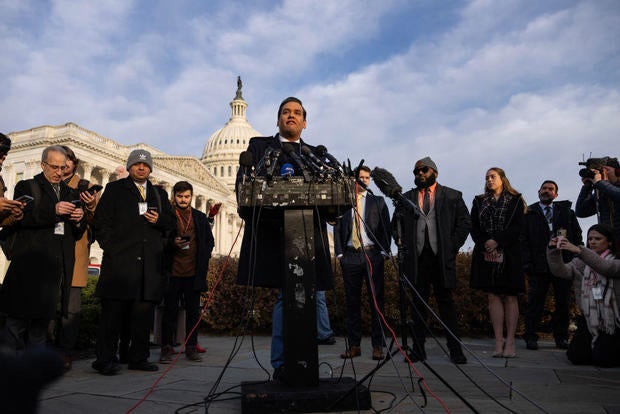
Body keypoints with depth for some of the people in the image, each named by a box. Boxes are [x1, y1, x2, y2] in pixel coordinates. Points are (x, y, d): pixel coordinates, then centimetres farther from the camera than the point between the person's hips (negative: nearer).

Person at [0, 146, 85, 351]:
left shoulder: (72, 194, 19)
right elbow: (18, 218, -9)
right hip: (29, 265, -3)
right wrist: (53, 211, -20)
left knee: (42, 322, 8)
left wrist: (79, 220, -6)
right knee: (18, 320, -1)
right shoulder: (26, 187, 8)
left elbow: (78, 234, 17)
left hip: (58, 268, 3)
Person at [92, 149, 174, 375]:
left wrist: (159, 220, -2)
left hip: (150, 263, 3)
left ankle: (138, 358, 14)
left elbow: (171, 223, 20)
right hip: (120, 261, -3)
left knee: (144, 312, 5)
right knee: (113, 310, -2)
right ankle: (105, 359, 7)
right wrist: (111, 247, -4)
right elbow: (100, 223, 5)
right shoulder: (115, 189, 10)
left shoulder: (159, 194, 20)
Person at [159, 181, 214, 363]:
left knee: (193, 311, 6)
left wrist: (202, 261, 5)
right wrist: (173, 243, -15)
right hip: (173, 271, -2)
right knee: (170, 310, 2)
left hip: (194, 272, 3)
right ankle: (167, 348, 12)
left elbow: (210, 241, 17)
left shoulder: (201, 218, 13)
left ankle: (191, 348, 16)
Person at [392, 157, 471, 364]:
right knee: (418, 303, 6)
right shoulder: (407, 197, 13)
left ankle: (455, 350, 12)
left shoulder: (452, 196, 7)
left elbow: (465, 221, 5)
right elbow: (396, 222, 15)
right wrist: (403, 243, 3)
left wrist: (453, 246, -3)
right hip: (416, 258, 2)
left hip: (442, 257, -2)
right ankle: (418, 349, 13)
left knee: (446, 302, 4)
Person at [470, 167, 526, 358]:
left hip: (509, 254, -2)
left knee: (510, 297, -1)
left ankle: (510, 341, 3)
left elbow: (517, 226, -3)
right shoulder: (479, 201, 15)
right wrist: (485, 243, -9)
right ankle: (499, 342, 2)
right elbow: (474, 227, 7)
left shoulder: (515, 200, 7)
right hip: (486, 254, 2)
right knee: (493, 296, 0)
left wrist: (497, 242, -13)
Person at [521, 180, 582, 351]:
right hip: (539, 265, -2)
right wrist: (527, 262, -7)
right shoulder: (529, 213, 8)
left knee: (563, 301, 6)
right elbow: (523, 239, 2)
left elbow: (577, 235, 11)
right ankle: (530, 337, 6)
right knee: (535, 301, -1)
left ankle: (561, 338, 17)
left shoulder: (566, 211, 14)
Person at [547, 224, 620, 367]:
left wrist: (578, 250, -39)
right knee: (576, 356, -5)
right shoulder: (582, 262, 6)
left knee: (603, 359, -12)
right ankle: (595, 346, 27)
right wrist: (553, 251, -28)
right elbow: (560, 271, -11)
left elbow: (606, 268, -28)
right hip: (589, 317, 3)